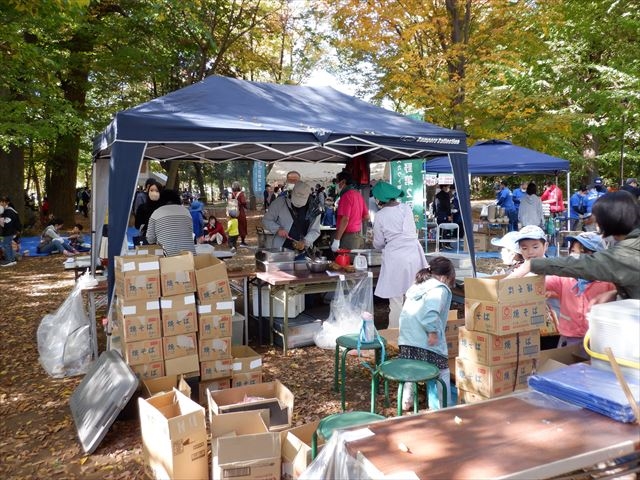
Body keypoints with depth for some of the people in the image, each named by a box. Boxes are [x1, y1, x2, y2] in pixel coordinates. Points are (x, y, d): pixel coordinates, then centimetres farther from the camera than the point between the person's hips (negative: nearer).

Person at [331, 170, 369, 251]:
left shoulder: (346, 195, -14)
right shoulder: (358, 194, 12)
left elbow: (345, 219, -21)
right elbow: (366, 217, 16)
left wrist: (336, 240, -20)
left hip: (348, 237, -9)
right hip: (358, 236, 9)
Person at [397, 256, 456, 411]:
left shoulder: (417, 285, 18)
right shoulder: (440, 288, -7)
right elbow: (430, 311, -24)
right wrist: (433, 331, -16)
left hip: (406, 337, 7)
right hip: (426, 340, -7)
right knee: (442, 373, 9)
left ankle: (406, 401, 27)